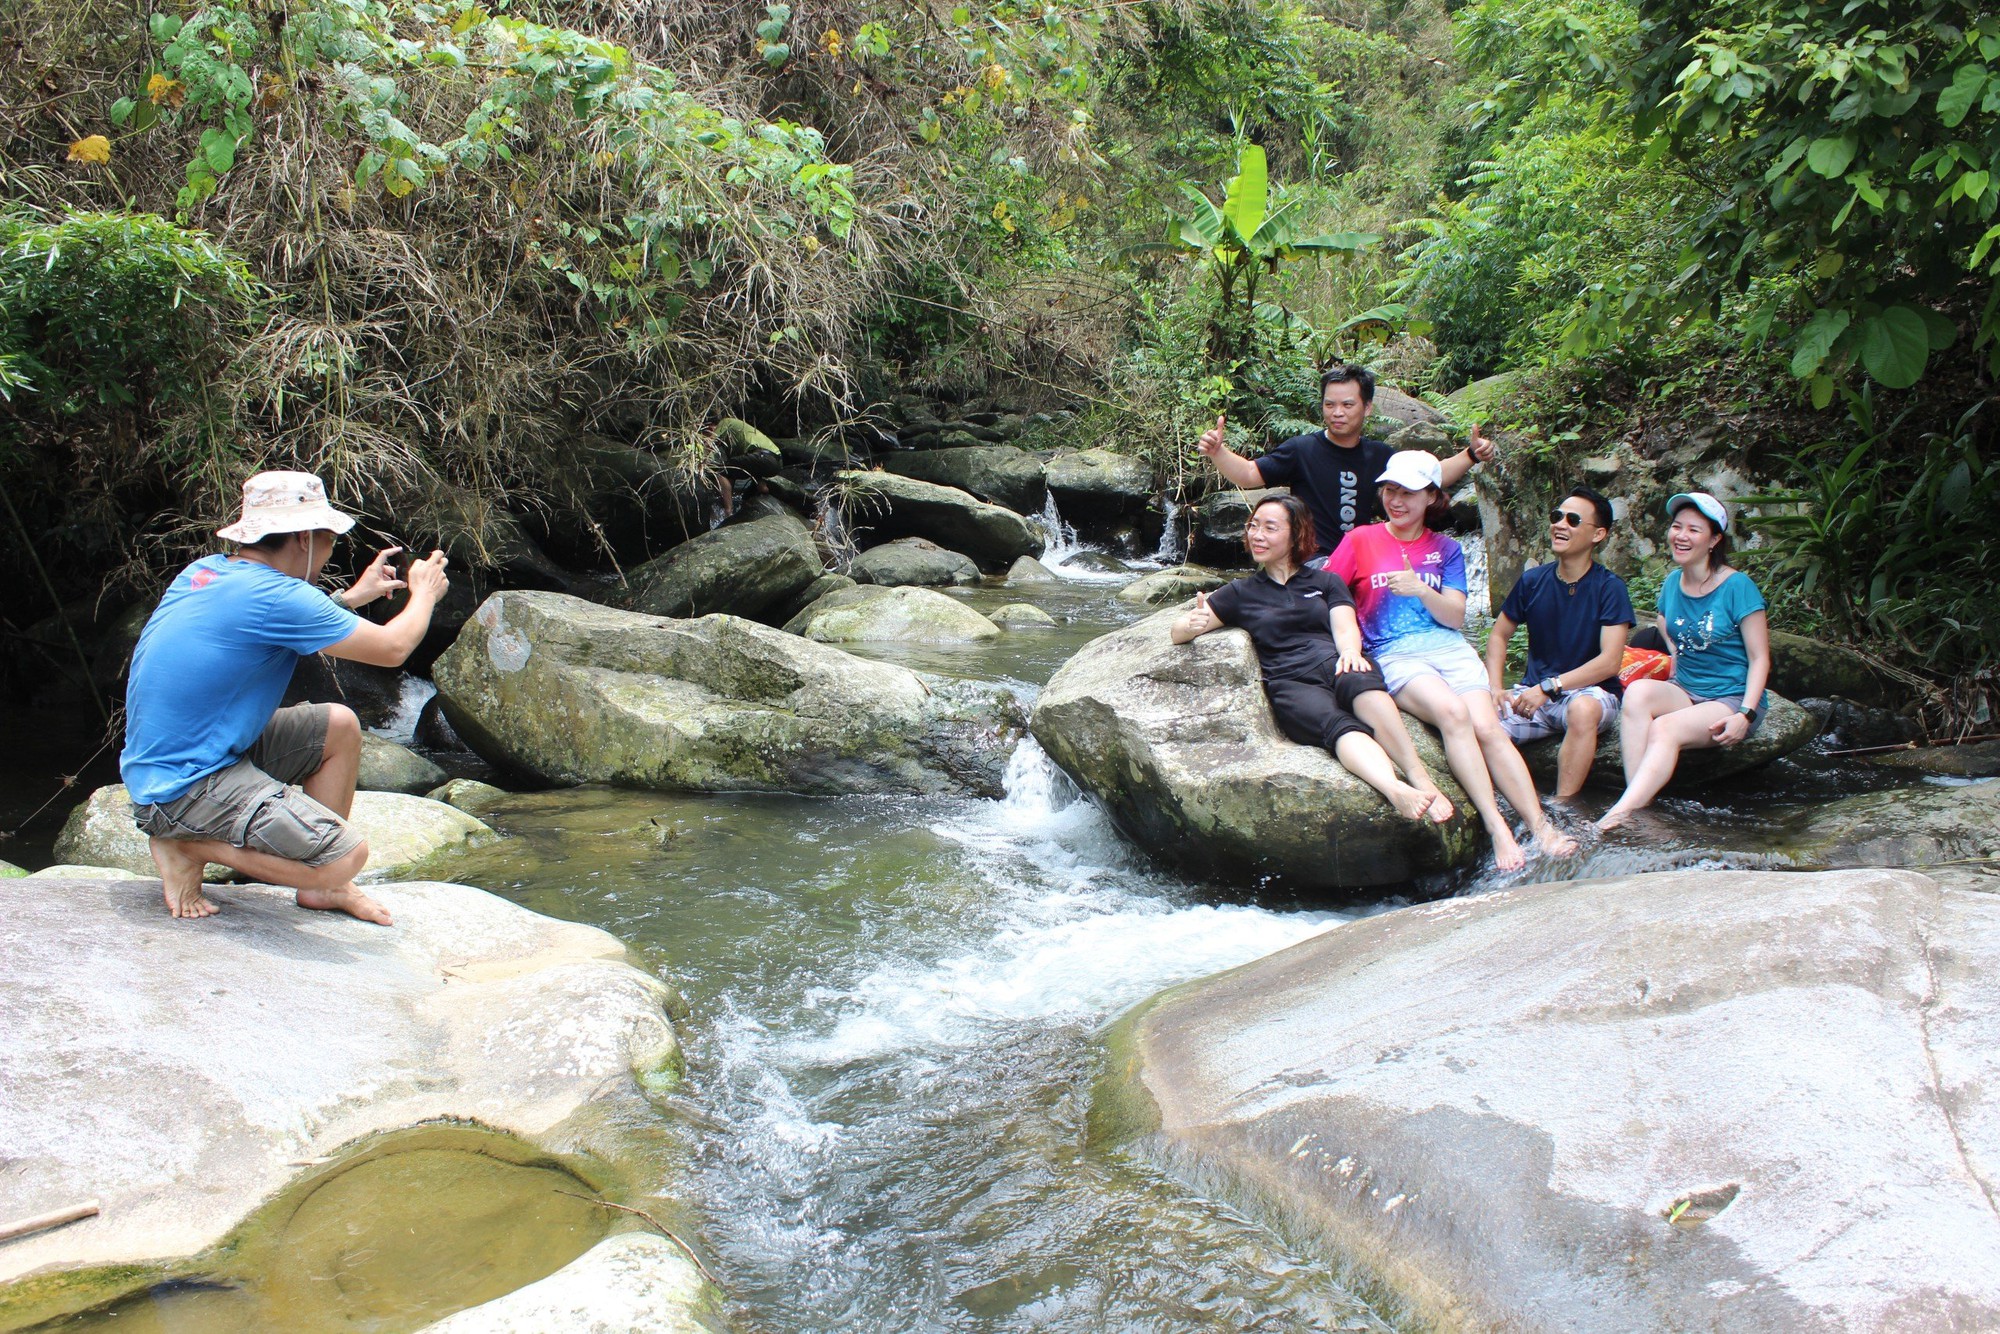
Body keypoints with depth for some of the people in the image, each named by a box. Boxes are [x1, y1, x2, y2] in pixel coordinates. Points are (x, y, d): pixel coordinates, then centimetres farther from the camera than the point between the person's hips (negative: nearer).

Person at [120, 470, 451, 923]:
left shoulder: (206, 571, 6)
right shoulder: (276, 596, -21)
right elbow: (392, 648, -11)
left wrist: (352, 597, 31)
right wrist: (425, 593, 8)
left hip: (155, 761, 10)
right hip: (183, 788, -10)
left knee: (339, 725, 14)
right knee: (346, 857, -18)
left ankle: (320, 885, 19)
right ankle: (186, 845, -3)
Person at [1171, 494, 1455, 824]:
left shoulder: (1325, 582, 24)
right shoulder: (1241, 592, 24)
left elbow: (1345, 627, 6)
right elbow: (1178, 632, 17)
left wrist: (1350, 651, -19)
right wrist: (1193, 625, -9)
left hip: (1333, 663, 1)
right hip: (1288, 682, -1)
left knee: (1359, 681, -38)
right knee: (1337, 724, -36)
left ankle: (1420, 776, -53)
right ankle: (1397, 792, -63)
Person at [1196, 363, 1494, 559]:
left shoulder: (1379, 455, 10)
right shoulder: (1302, 450, -4)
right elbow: (1250, 475, -7)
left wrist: (1470, 455, 10)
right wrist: (1218, 452, -24)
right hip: (1314, 562, -5)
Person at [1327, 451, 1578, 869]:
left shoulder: (1445, 549, 17)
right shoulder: (1360, 540, 10)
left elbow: (1455, 617, 6)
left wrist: (1422, 590, -13)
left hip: (1450, 647, 3)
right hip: (1395, 656, -3)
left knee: (1489, 728, -22)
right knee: (1452, 711, -32)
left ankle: (1541, 827, -27)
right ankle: (1497, 830, -36)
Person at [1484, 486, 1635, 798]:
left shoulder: (1609, 588, -6)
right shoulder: (1532, 581, 5)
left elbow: (1610, 662, -14)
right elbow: (1498, 635, 14)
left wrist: (1549, 687, -21)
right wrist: (1496, 688, -4)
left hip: (1590, 692, -3)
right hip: (1535, 693, 3)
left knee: (1582, 709, -40)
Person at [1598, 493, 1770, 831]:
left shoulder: (1737, 587, -9)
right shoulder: (1672, 583, 8)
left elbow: (1760, 658, -8)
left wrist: (1745, 715, -20)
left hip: (1731, 700, -5)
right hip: (1683, 692, 5)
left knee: (1664, 729, -32)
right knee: (1638, 692, -28)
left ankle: (1618, 816, -41)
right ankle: (1640, 802, -37)